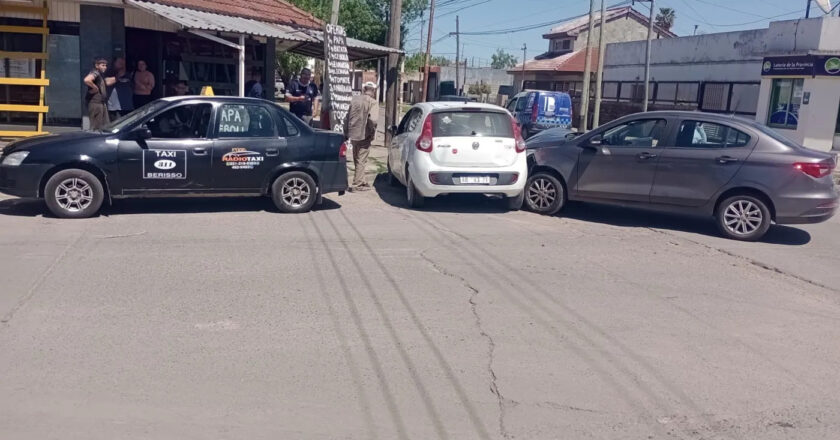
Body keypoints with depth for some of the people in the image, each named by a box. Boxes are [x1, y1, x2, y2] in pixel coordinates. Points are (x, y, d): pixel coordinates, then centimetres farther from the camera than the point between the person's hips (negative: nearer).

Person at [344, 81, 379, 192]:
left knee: (357, 160, 18)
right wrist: (372, 131, -9)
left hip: (353, 134, 6)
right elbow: (373, 119, -25)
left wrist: (346, 133, 18)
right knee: (361, 161, 2)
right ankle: (357, 184, 3)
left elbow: (347, 117, 12)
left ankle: (360, 182, 30)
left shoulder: (355, 99, 8)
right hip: (364, 135, -6)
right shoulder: (373, 102, -10)